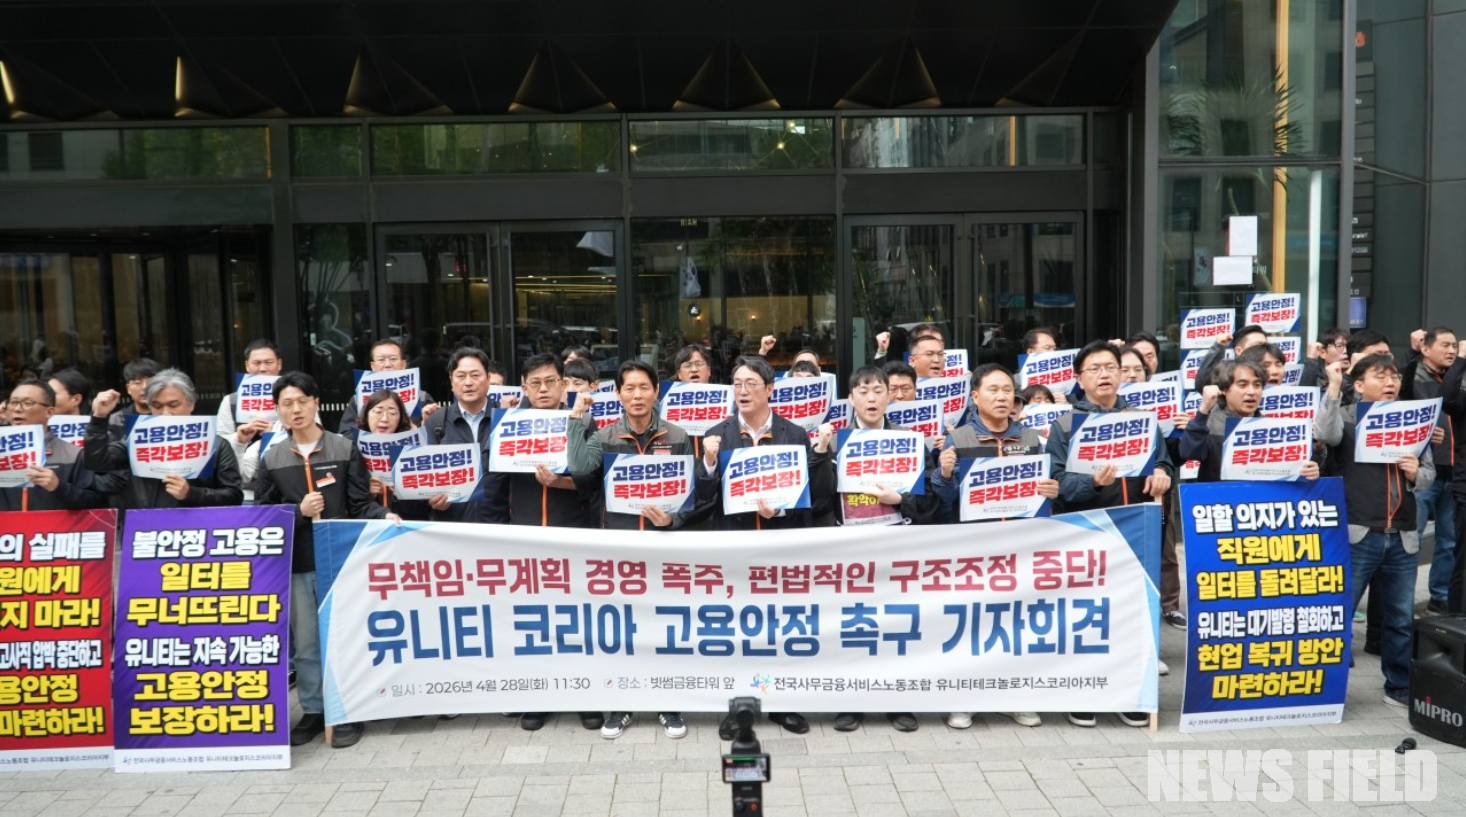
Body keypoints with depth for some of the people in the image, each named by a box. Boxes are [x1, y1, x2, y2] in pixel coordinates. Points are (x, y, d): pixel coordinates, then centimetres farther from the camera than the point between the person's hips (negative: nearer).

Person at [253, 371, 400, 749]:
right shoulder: (271, 459, 7)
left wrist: (385, 516, -20)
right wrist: (299, 511, -12)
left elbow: (360, 506, -1)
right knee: (305, 641, 10)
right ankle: (312, 710, 23)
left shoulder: (345, 449, 1)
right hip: (295, 563, 2)